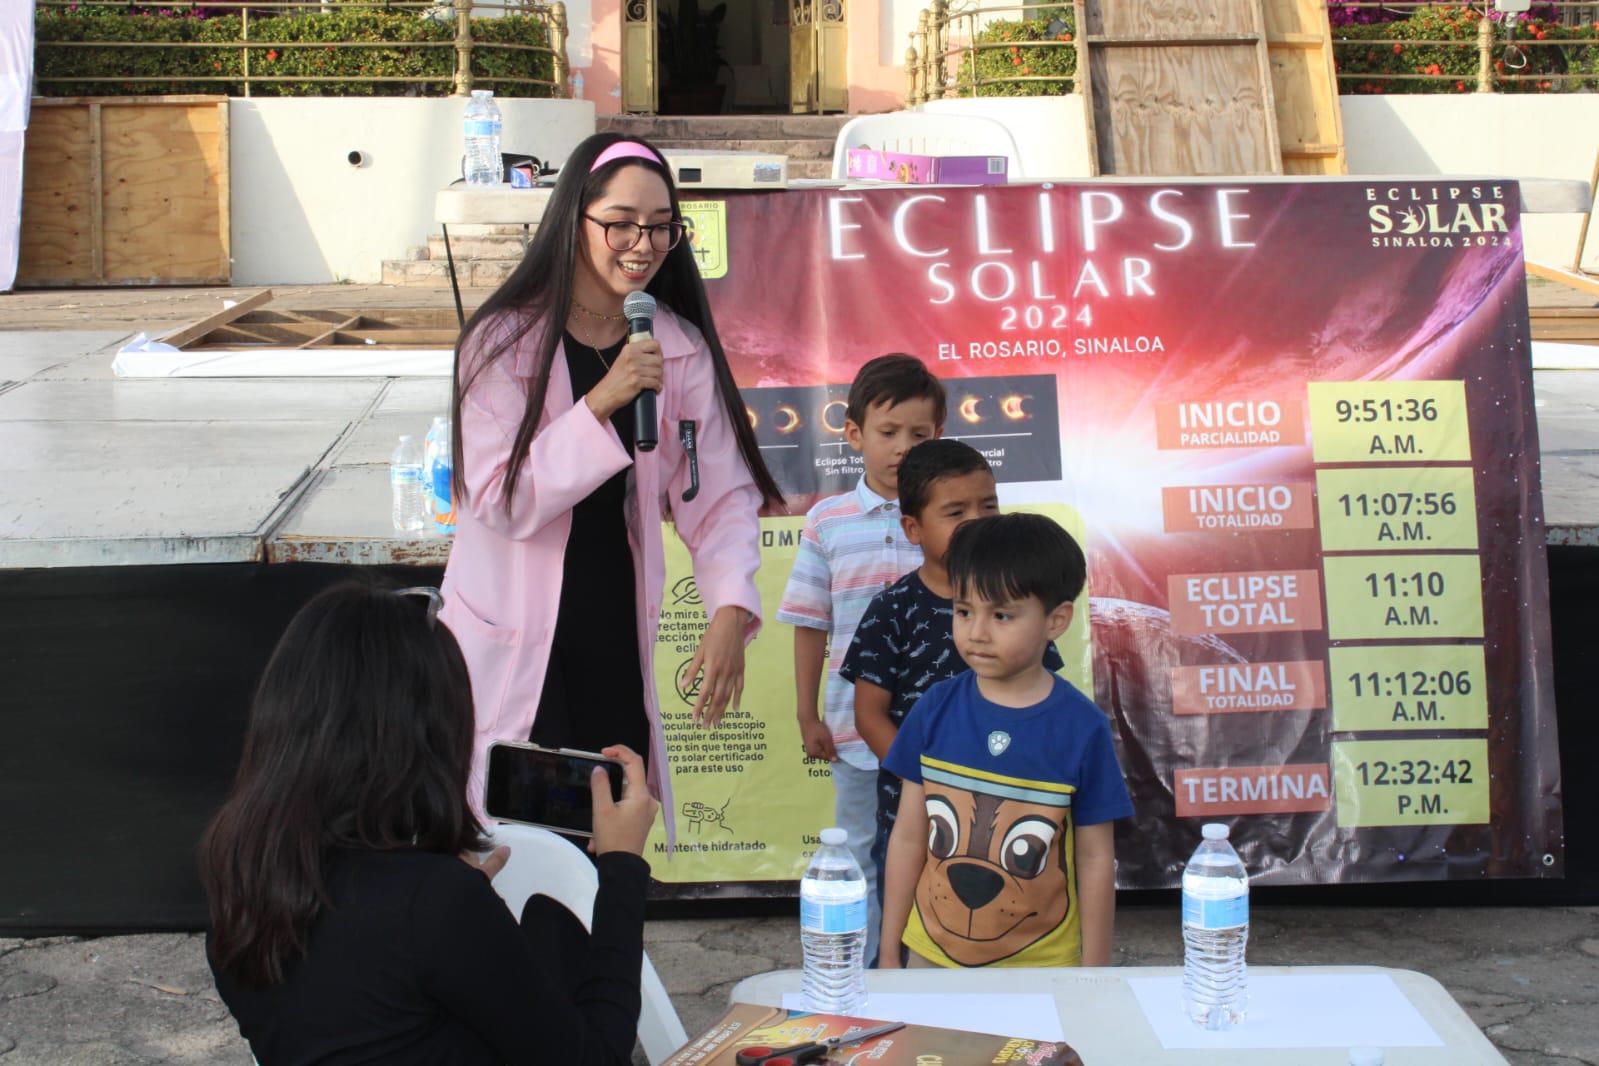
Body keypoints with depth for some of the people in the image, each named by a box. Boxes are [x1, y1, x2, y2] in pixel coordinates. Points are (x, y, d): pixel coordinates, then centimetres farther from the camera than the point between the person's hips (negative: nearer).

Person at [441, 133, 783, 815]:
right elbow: (501, 500, -15)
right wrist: (598, 403, -25)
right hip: (515, 649, -3)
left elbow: (722, 497, 1)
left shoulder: (681, 350, 4)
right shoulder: (505, 341, -6)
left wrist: (731, 612, -16)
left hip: (618, 642, 4)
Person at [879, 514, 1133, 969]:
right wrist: (888, 952, 4)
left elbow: (1095, 859, -4)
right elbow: (908, 837, 1)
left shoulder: (1082, 727, -11)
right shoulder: (936, 709, -4)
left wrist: (1094, 970, -2)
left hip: (1040, 966, -2)